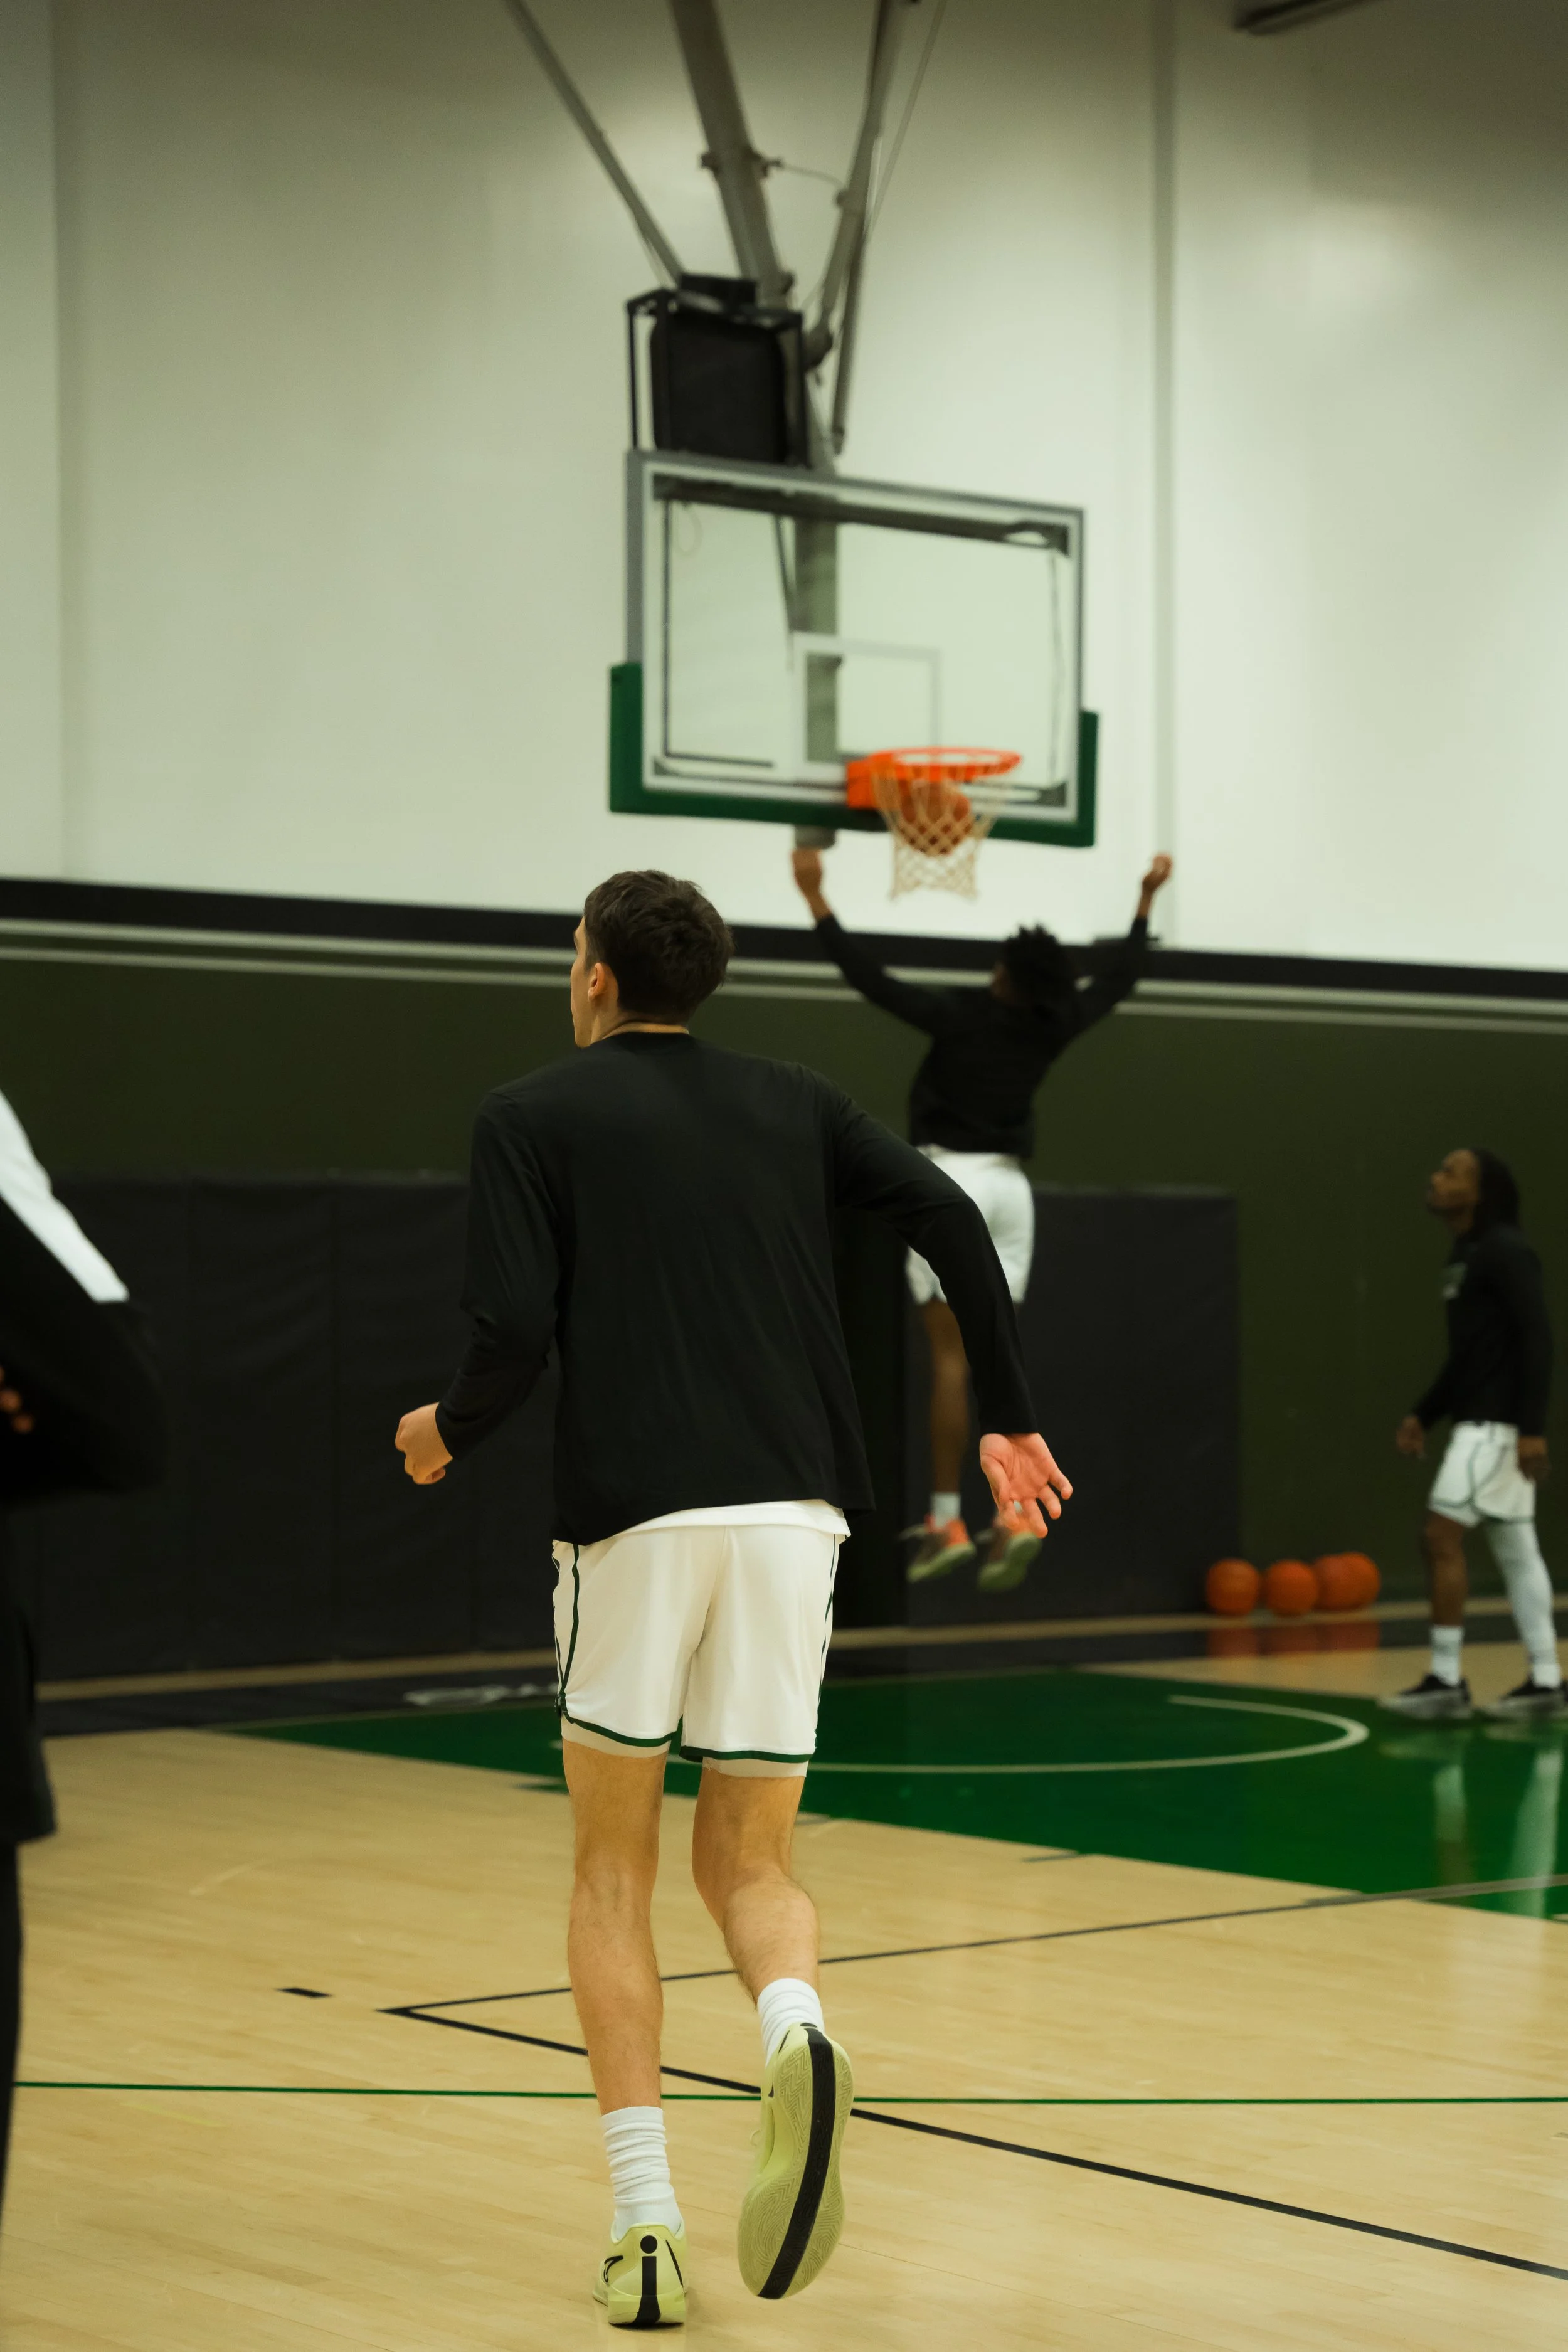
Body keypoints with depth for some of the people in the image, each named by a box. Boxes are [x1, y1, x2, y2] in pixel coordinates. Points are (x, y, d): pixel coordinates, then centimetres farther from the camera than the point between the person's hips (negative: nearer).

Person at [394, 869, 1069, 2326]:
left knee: (613, 1867, 12)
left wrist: (446, 1433, 16)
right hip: (793, 1508, 3)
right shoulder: (793, 1103, 17)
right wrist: (1007, 1422, 11)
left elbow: (516, 1332, -4)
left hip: (633, 1510, -3)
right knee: (748, 1861, 13)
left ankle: (645, 2230, 2)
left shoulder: (533, 1115, 7)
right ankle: (794, 2029, -22)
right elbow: (951, 1220, 4)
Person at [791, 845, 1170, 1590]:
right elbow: (1118, 980, 17)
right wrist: (1146, 901, 29)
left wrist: (814, 896, -10)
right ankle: (1014, 1514, -5)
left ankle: (947, 1521, -9)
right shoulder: (1052, 1025, 0)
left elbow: (869, 977, -15)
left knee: (951, 1358, -7)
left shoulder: (959, 1016, -13)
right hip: (1010, 1185, 5)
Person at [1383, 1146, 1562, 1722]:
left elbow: (1536, 1339, -19)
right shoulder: (1464, 1256, 16)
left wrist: (1533, 1429, -24)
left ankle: (1446, 1681, -8)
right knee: (1516, 1550, 10)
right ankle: (1545, 1683, 13)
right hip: (1478, 1421, 10)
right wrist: (1424, 1414, 17)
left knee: (1441, 1536, -11)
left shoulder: (1505, 1252, -13)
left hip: (1498, 1424, -10)